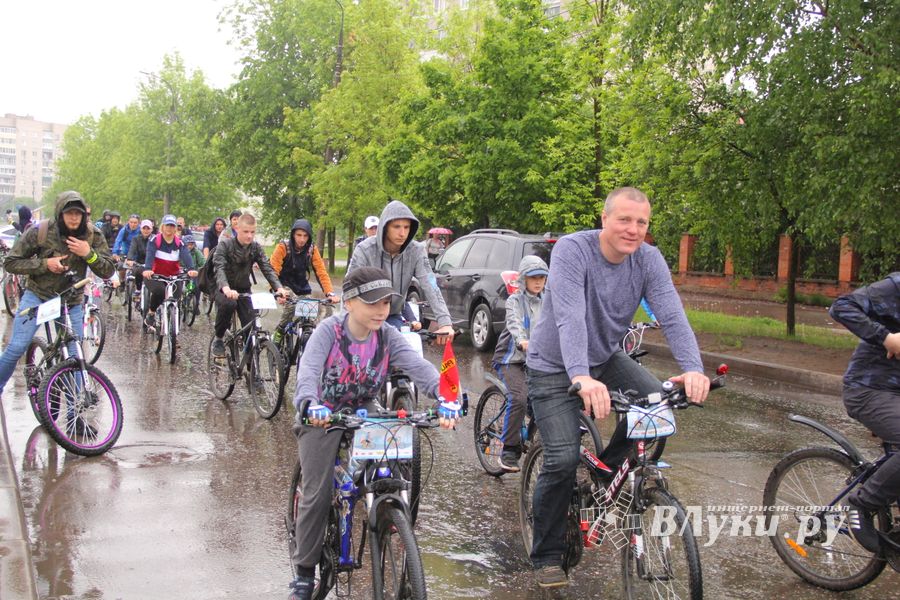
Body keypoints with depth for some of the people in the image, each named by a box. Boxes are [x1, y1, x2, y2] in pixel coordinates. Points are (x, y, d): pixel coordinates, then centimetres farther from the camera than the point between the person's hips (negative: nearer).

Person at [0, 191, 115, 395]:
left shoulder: (93, 235, -9)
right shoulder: (40, 231, -14)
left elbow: (108, 271, -8)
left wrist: (89, 254, -26)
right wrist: (44, 263, -22)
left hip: (71, 302, 2)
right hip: (37, 295, -2)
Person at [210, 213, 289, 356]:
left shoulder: (256, 247, -4)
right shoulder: (225, 244, -15)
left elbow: (267, 268, -13)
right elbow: (219, 268, -29)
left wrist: (279, 288, -32)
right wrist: (226, 288, -50)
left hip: (244, 289, 4)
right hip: (224, 289, -3)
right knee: (228, 303, -36)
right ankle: (218, 339, -12)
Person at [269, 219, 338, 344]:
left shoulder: (312, 249, -13)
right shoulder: (283, 247, -21)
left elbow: (321, 272, -15)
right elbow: (273, 271, -26)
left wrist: (330, 293, -28)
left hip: (302, 286, 3)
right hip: (285, 285, -3)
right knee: (291, 306, -28)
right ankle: (278, 333, -10)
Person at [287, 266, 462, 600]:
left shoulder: (388, 336, -13)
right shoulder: (329, 330, -20)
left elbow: (419, 366, -28)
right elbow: (309, 368, -36)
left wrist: (446, 398, -47)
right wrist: (310, 404, -57)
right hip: (322, 415, -3)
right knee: (317, 494, -6)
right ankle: (304, 572, 12)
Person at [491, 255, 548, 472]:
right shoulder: (515, 300, -3)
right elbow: (514, 324, -22)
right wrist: (522, 341, -44)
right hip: (511, 358, -5)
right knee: (519, 397, -25)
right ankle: (509, 451, -13)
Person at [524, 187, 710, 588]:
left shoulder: (648, 260, -10)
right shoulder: (573, 250, -24)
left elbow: (672, 315, -23)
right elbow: (570, 317, -38)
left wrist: (693, 368, -41)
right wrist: (581, 378, -53)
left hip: (605, 359, 5)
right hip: (554, 368, -5)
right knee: (563, 460, -16)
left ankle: (606, 474, 9)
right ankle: (546, 556, 6)